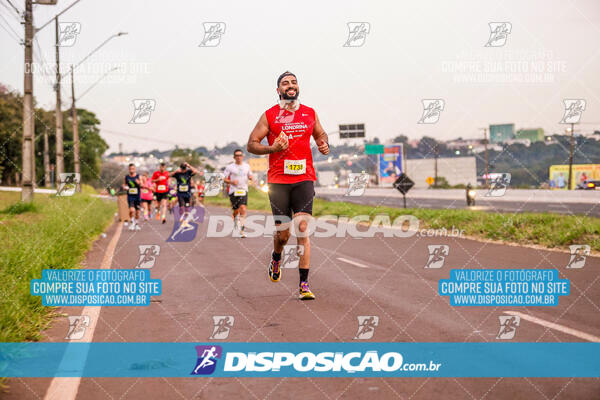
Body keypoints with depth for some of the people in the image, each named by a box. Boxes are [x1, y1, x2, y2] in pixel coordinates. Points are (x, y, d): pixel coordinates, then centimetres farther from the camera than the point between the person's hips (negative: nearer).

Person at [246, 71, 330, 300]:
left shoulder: (310, 114, 11)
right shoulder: (269, 116, 3)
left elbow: (321, 134, 28)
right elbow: (251, 145, 4)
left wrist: (324, 144, 5)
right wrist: (272, 149, -14)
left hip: (304, 178, 1)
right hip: (278, 180, -1)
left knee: (303, 229, -10)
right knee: (283, 232, 3)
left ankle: (304, 283, -8)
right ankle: (276, 258, 39)